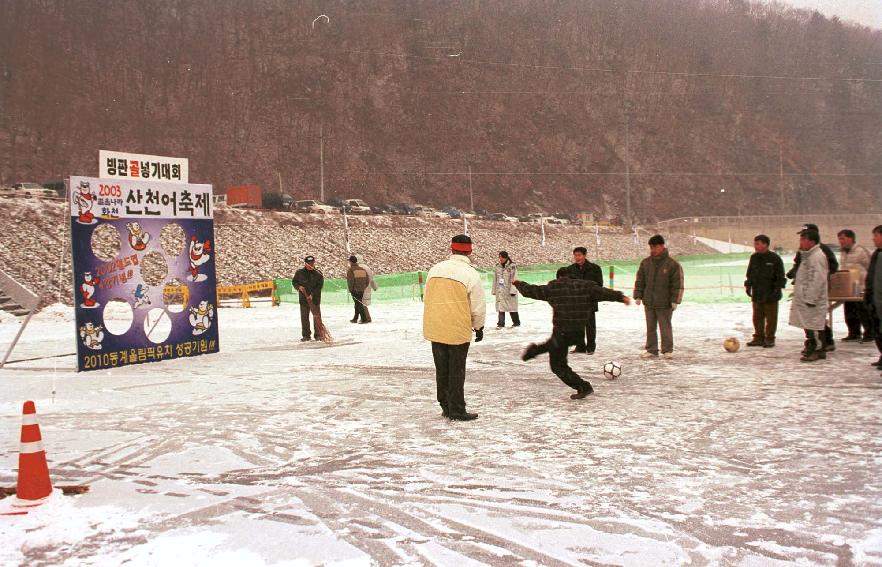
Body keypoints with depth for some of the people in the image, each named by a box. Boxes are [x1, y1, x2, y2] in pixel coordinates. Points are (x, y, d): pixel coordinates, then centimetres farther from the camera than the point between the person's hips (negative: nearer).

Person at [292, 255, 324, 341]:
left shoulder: (318, 274, -3)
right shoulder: (299, 272, 2)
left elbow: (320, 286, -8)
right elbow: (294, 281, 12)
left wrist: (312, 294, -19)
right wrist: (298, 287, -9)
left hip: (315, 298, -1)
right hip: (303, 298, 1)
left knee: (317, 317, 2)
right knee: (304, 317, 5)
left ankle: (318, 335, 10)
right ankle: (306, 335, 13)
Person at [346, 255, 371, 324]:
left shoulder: (350, 270, -9)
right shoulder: (362, 269, 9)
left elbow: (350, 281, -17)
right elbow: (368, 280, 9)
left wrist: (350, 290, -6)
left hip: (355, 290, -6)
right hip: (361, 290, 6)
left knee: (359, 305, -4)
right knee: (358, 304, 17)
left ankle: (364, 319, -9)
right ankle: (355, 319, 26)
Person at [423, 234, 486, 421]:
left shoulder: (435, 269, 5)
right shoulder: (471, 274, -11)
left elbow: (427, 299, 12)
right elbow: (478, 306, -8)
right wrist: (479, 327, 8)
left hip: (435, 329, 5)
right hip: (458, 330, -5)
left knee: (442, 369, 15)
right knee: (456, 371, 5)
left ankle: (446, 406, 25)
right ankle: (457, 411, 12)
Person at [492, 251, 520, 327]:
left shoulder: (512, 266, -8)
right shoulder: (498, 267, 9)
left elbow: (514, 279, -11)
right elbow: (495, 279, 15)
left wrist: (513, 290, -16)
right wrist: (494, 290, 13)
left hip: (509, 291, -5)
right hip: (500, 291, 5)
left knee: (512, 307, 4)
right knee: (500, 307, 2)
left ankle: (516, 322, 18)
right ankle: (501, 323, 6)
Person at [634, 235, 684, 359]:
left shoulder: (673, 264, -7)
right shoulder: (645, 263, 6)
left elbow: (678, 284, -7)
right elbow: (639, 281, 10)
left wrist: (675, 301, -11)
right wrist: (638, 296, 4)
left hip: (665, 303, -4)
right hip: (648, 302, 4)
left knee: (665, 327, 2)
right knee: (650, 327, 9)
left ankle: (667, 350, 13)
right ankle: (651, 350, 17)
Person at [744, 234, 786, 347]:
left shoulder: (775, 258, -7)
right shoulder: (754, 257, 8)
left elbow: (780, 277, -4)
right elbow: (750, 274, 17)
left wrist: (777, 288, -10)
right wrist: (748, 285, 10)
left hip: (770, 295, -5)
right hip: (756, 294, 5)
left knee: (770, 317, 2)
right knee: (757, 317, 9)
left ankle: (769, 339, 10)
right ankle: (758, 338, 18)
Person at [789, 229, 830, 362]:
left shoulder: (817, 256, -16)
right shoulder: (808, 255, 16)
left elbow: (818, 280, -21)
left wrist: (812, 299, -22)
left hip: (813, 300, -10)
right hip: (806, 298, 10)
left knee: (814, 325, -7)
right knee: (808, 325, 15)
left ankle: (818, 350, -1)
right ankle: (811, 347, 24)